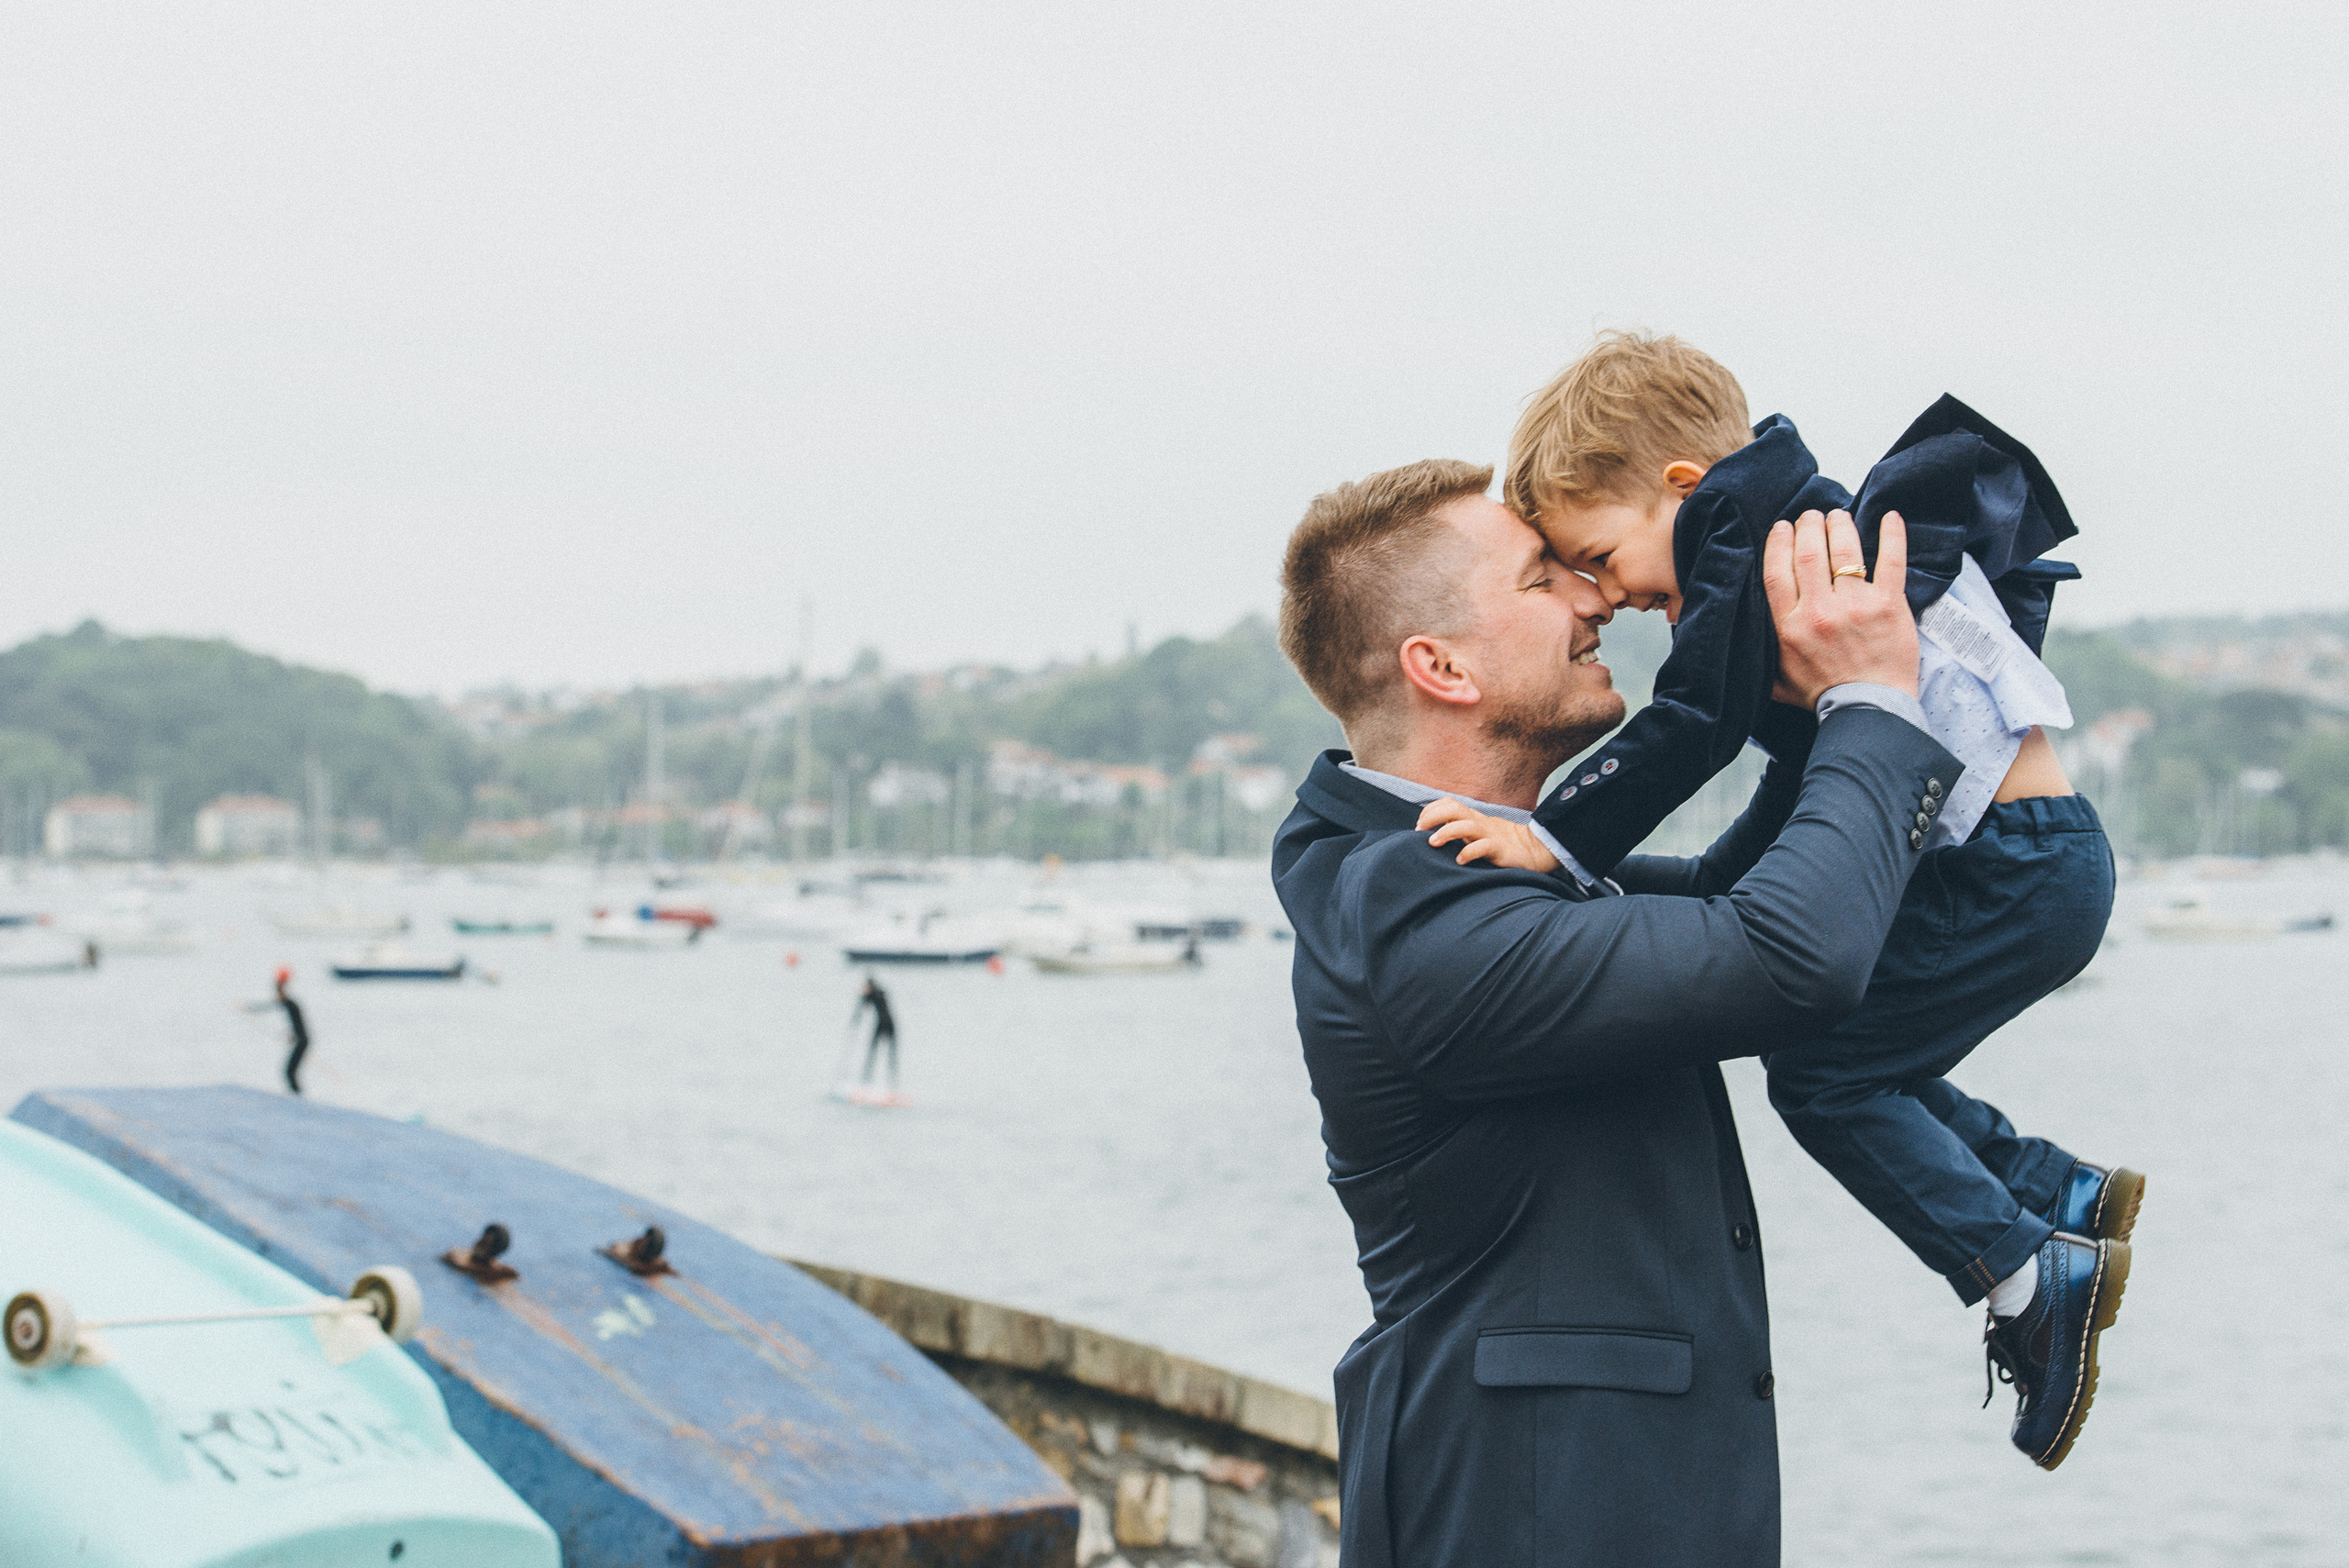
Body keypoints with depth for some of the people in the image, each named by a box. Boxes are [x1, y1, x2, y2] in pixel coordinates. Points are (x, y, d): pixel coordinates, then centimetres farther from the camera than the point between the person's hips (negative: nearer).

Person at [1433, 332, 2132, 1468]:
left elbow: (1693, 729, -26)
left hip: (2018, 866, -10)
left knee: (1822, 1072, -7)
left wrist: (1557, 839, -29)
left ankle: (2030, 1277, -3)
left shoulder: (1754, 547, -15)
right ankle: (2067, 1195, 23)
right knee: (1855, 1056, 15)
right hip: (2024, 861, 10)